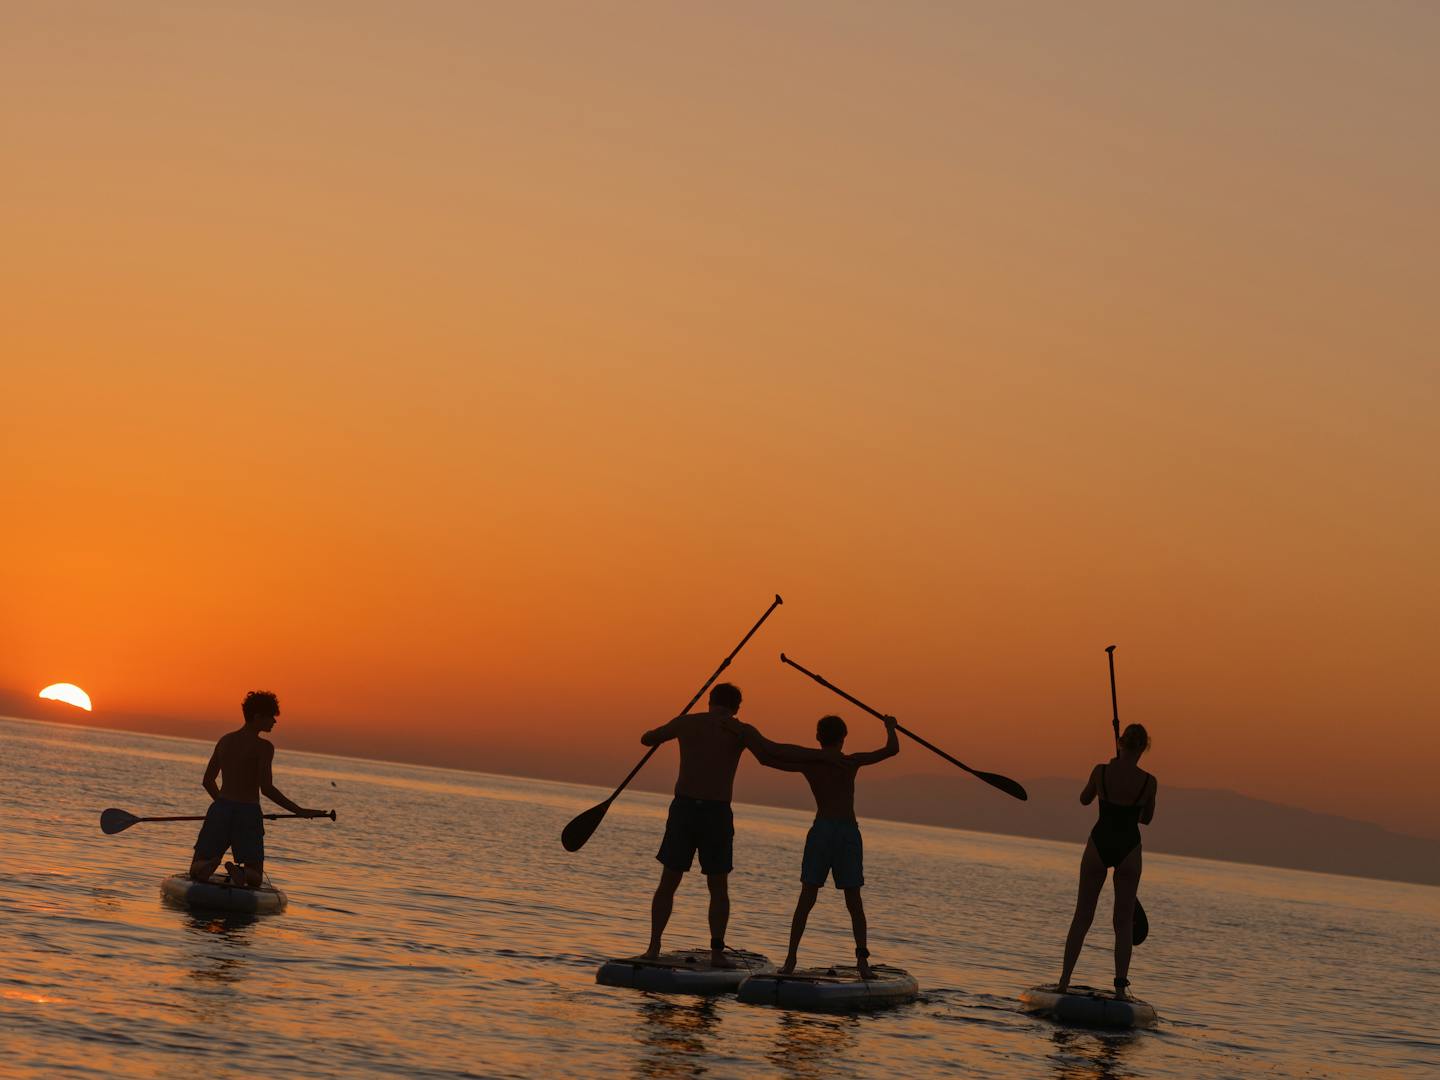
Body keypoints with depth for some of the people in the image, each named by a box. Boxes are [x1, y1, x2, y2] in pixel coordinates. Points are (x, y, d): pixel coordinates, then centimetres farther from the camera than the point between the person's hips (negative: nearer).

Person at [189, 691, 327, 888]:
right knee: (255, 879, 8)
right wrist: (300, 811, -11)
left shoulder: (225, 741, 11)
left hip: (221, 812, 4)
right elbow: (266, 788, -17)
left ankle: (208, 865, -26)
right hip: (248, 814, -4)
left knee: (196, 872, 9)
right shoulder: (263, 747, -9)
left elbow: (207, 781, 19)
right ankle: (242, 873, -27)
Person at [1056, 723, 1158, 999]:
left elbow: (1084, 800, 9)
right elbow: (1146, 819, 5)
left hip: (1099, 844, 1)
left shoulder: (1101, 771, -11)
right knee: (1124, 921, 10)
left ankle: (1064, 981, 7)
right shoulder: (1149, 782, -11)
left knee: (1082, 916, 10)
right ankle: (1121, 985, 5)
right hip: (1129, 849, -1)